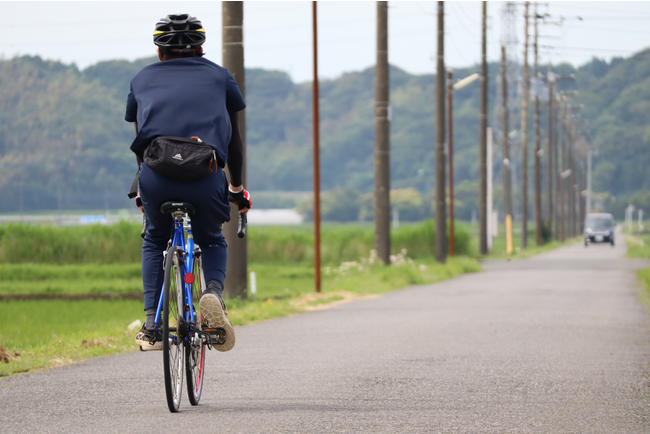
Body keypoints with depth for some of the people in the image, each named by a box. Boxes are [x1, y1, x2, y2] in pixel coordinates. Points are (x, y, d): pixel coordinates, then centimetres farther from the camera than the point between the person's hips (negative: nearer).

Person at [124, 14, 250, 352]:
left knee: (155, 240, 28)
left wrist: (142, 190, 49)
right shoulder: (218, 76, 26)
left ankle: (151, 327, 15)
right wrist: (237, 188, 43)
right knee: (211, 240, 26)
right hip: (205, 178, 0)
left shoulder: (142, 80, 27)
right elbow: (233, 139, 31)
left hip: (156, 174, 1)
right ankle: (214, 292, -6)